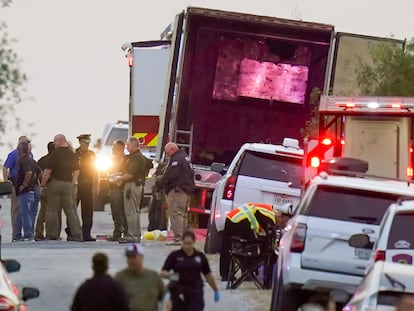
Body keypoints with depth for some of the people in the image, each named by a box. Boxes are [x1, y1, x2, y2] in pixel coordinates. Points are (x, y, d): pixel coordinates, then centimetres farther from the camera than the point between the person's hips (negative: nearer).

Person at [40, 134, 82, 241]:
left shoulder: (54, 154, -10)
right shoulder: (72, 155, 7)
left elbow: (47, 171, -11)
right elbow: (76, 171, 10)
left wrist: (43, 185, -3)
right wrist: (73, 183, 17)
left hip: (55, 183, -4)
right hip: (68, 184, 4)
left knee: (52, 210, 3)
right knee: (70, 209, 5)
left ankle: (52, 234, 3)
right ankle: (76, 234, -2)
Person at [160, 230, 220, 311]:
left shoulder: (200, 256, 5)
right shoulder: (174, 256, -1)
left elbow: (208, 275, 15)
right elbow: (162, 273, -6)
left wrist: (216, 291, 20)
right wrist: (170, 275, -27)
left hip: (195, 293, 0)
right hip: (178, 293, 0)